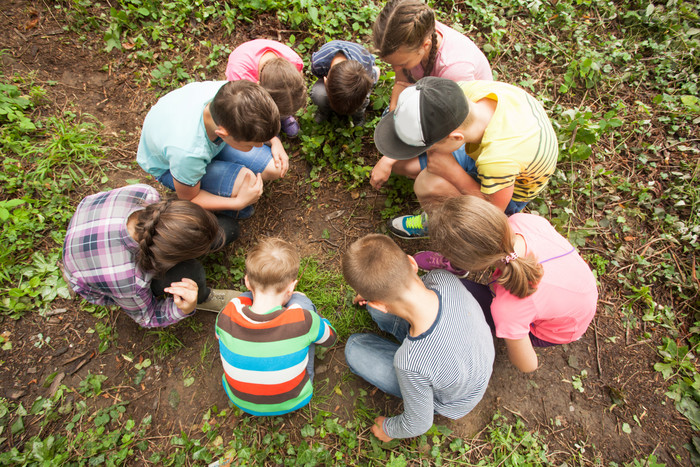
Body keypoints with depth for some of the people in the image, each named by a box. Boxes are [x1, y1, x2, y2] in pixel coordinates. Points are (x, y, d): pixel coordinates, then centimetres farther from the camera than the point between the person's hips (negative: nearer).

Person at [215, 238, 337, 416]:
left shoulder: (227, 317, -27)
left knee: (245, 298, 6)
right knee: (299, 299, -4)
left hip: (240, 401, 3)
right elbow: (330, 338, -9)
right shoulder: (302, 320, -33)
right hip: (293, 402, -2)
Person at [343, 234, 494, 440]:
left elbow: (420, 423, -22)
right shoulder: (445, 280, -33)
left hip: (450, 404, -4)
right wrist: (375, 293, 5)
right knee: (372, 304, -1)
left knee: (354, 348, -2)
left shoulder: (411, 365, -45)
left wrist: (389, 429, 0)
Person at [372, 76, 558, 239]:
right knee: (402, 163, -4)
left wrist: (452, 172, -33)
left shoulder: (499, 163, -47)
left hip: (511, 190, -5)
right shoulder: (468, 91, -32)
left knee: (427, 184, -32)